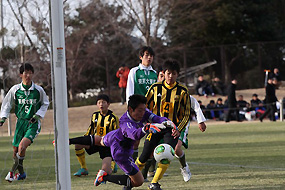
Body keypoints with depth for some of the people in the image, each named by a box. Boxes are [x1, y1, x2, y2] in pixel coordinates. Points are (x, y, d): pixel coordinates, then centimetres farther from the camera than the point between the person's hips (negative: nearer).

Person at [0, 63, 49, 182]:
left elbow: (45, 104, 11)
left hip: (33, 123, -3)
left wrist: (38, 115, -4)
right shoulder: (15, 89, -2)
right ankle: (21, 173, 26)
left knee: (22, 146, -23)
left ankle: (12, 172, -13)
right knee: (15, 149, 2)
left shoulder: (38, 90, -4)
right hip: (21, 122, 3)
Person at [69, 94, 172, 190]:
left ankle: (69, 141, 57)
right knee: (138, 181, -4)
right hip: (120, 150, -9)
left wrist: (166, 122, -46)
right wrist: (146, 128, -81)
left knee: (100, 141, 40)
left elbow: (155, 118, -26)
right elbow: (134, 135, -63)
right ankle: (104, 177, 2)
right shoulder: (125, 123, -45)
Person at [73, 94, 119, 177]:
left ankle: (113, 165, 22)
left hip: (107, 145, -5)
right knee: (78, 144, -22)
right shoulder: (95, 116, 4)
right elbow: (91, 129, 18)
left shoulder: (113, 118, -10)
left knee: (105, 170, -20)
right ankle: (83, 168, -6)